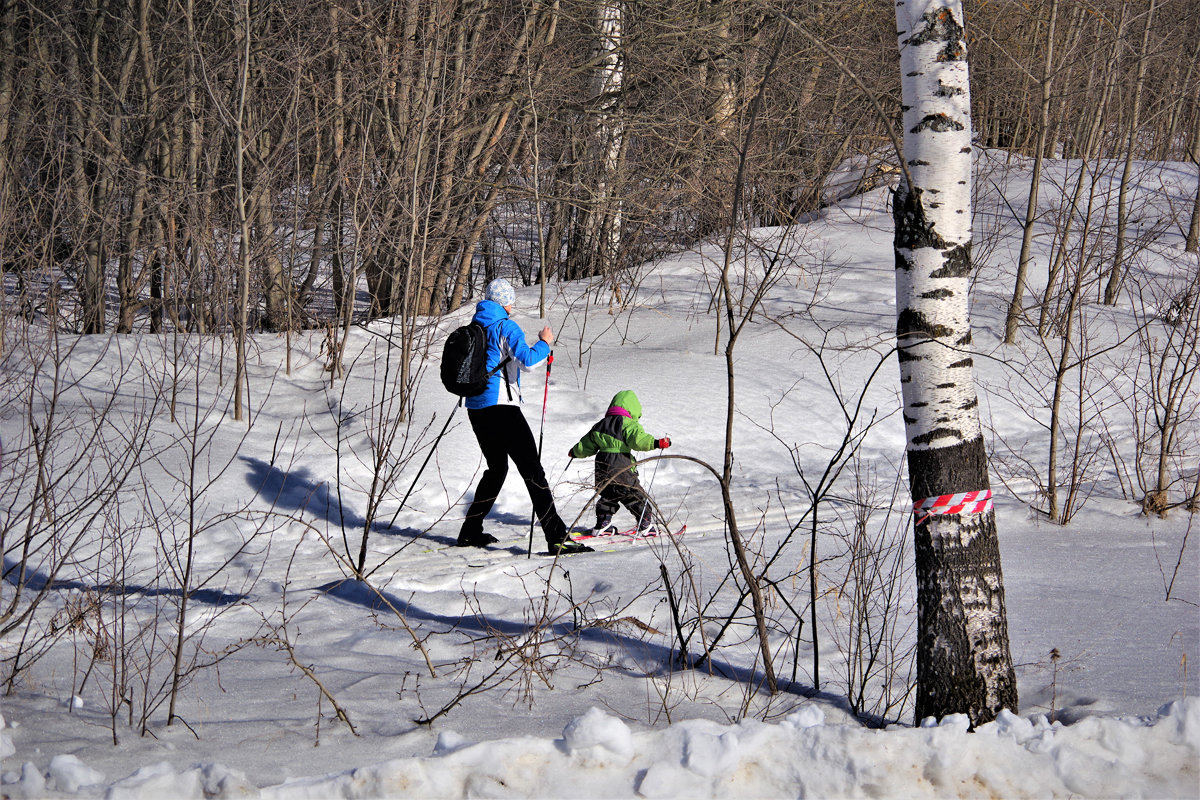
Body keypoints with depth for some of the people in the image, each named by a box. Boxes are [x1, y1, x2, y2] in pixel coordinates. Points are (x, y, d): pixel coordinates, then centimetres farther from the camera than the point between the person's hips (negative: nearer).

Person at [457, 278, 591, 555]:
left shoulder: (474, 327, 14)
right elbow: (527, 360, -20)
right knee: (532, 469, -10)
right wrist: (545, 343, -4)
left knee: (496, 469, 23)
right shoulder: (505, 327, -10)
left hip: (476, 407, 8)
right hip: (500, 405, -8)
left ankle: (470, 532, 24)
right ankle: (557, 537, -17)